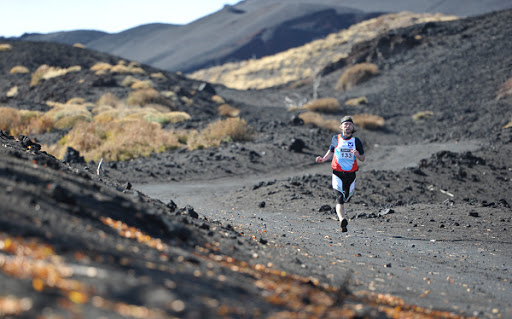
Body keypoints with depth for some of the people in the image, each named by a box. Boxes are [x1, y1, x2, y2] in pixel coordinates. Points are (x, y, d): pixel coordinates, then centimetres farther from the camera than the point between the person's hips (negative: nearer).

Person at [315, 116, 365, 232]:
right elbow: (331, 151, 22)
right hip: (338, 173, -2)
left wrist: (358, 155, -15)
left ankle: (339, 213, 41)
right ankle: (342, 220, -28)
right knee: (340, 198, -17)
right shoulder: (336, 139, 4)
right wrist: (323, 159, 5)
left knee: (347, 197, 11)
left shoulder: (356, 141, 5)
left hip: (351, 174, 2)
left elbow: (363, 159, 7)